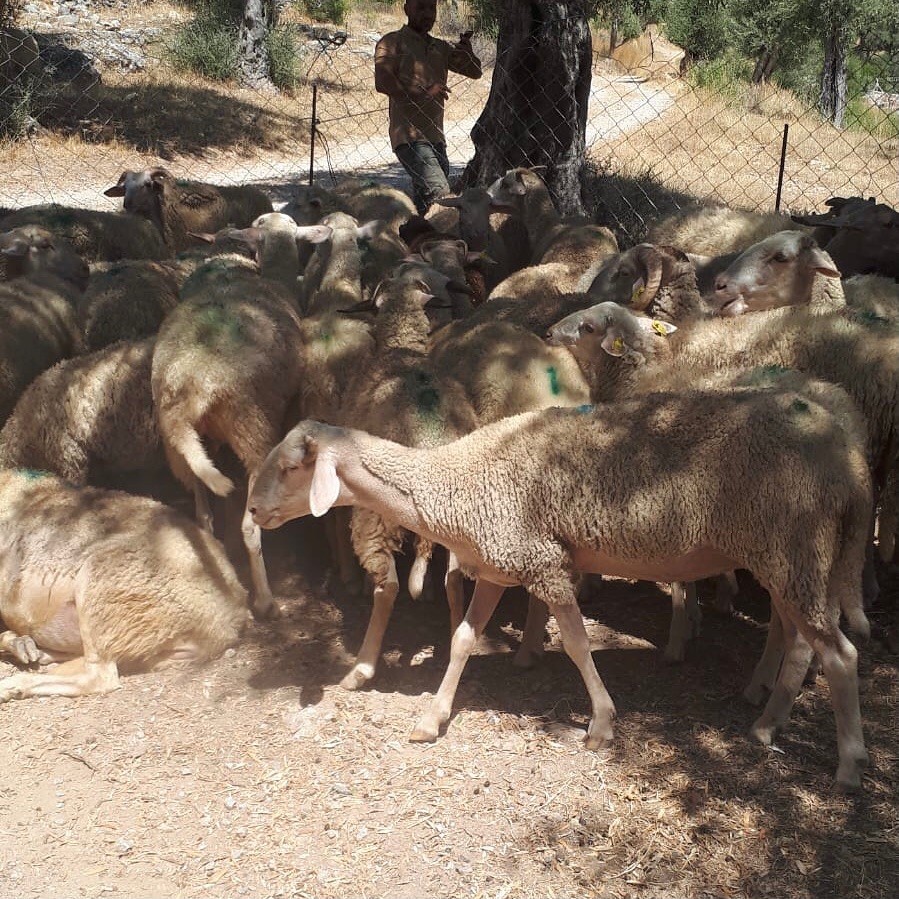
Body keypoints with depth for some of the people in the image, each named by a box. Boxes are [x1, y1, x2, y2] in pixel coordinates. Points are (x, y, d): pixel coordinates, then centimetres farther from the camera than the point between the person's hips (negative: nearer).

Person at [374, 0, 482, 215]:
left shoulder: (441, 48, 22)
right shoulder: (393, 42, 1)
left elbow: (475, 72, 21)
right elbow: (382, 83, -13)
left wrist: (466, 49, -1)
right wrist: (423, 93, -22)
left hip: (436, 137, 8)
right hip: (410, 136, -7)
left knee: (424, 199, 7)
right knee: (438, 193, -25)